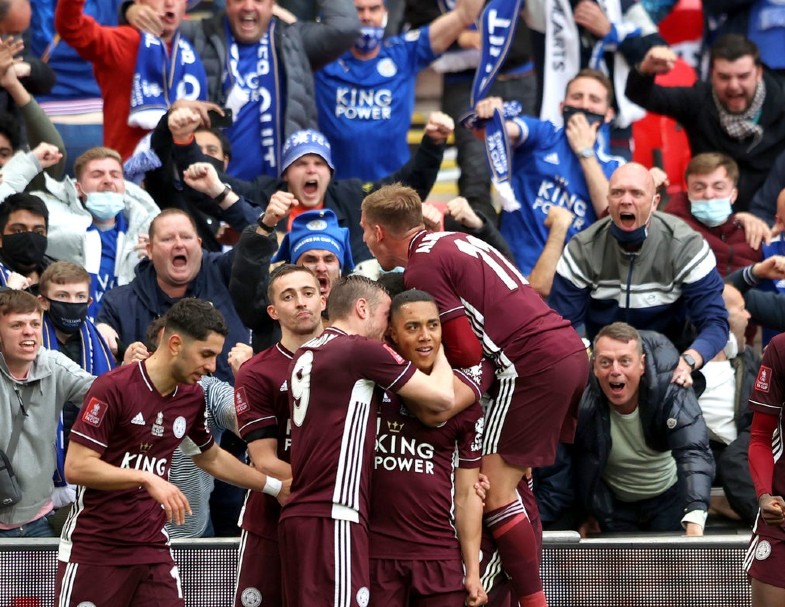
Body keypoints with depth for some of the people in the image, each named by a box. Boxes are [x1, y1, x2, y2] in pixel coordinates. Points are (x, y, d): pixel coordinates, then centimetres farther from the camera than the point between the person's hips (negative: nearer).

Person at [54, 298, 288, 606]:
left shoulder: (193, 397, 6)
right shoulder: (113, 388, -14)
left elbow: (212, 458, 24)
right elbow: (76, 466, -18)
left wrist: (276, 487, 25)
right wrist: (147, 478, -25)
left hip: (152, 548, 5)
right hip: (93, 551, -5)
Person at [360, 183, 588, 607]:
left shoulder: (422, 269, -8)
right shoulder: (453, 240, 20)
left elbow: (467, 352, -10)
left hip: (533, 363, -9)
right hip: (570, 348, 9)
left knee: (495, 489, -6)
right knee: (516, 481, 16)